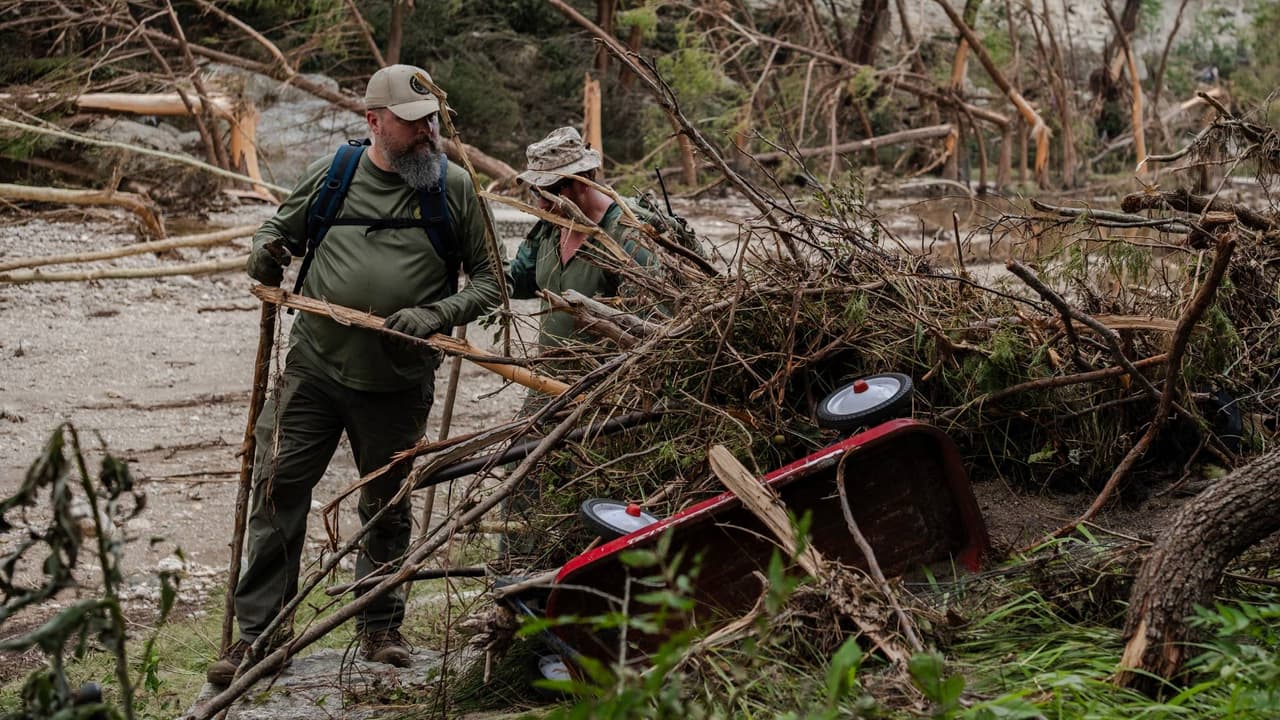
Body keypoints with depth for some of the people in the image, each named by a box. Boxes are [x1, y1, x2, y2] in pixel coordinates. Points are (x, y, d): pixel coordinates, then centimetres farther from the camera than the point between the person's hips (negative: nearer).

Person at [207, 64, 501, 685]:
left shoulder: (454, 187, -2)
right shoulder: (332, 174, 1)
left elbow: (489, 281, 1)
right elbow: (281, 227, 18)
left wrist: (433, 316, -14)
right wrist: (265, 253, -5)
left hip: (398, 383, -1)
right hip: (314, 367, 1)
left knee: (386, 505, 13)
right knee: (278, 490, -1)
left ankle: (380, 627, 29)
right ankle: (258, 631, 9)